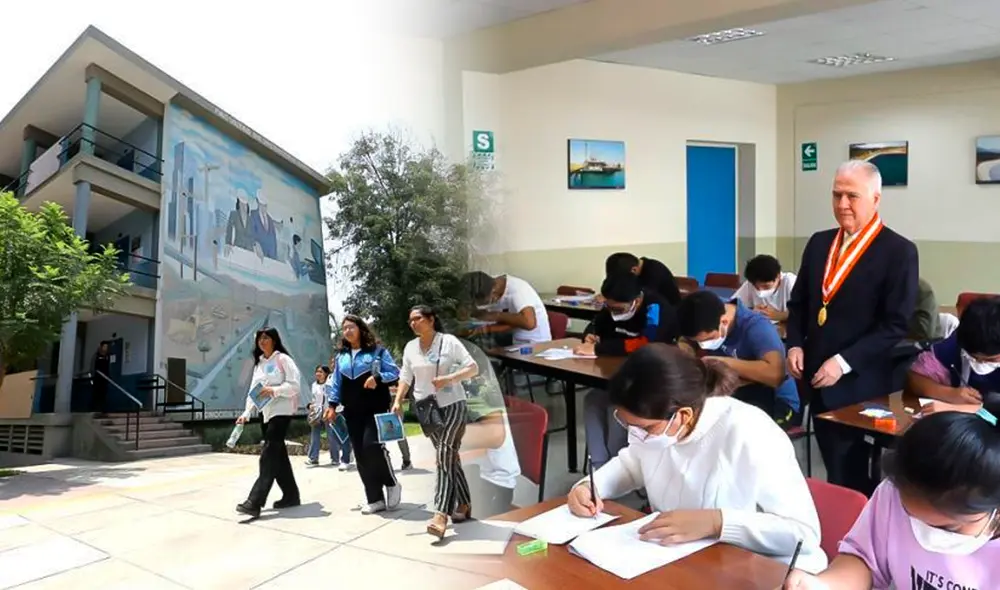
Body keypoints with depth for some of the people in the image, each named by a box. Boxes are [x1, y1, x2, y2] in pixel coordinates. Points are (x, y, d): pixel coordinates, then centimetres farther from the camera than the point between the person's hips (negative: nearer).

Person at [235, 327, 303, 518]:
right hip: (267, 413, 8)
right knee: (277, 454, 9)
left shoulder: (283, 359, -3)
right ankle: (291, 495, 18)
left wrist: (274, 391, -22)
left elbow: (295, 384, -11)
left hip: (282, 411, -8)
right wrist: (246, 413, 3)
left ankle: (255, 501, -21)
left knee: (269, 454, -14)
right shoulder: (258, 364, 18)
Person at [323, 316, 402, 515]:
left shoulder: (377, 350, 1)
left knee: (371, 446, -21)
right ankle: (375, 499, 10)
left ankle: (392, 484, 2)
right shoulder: (341, 356, 14)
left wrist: (378, 378, -18)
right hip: (352, 412, 5)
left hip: (375, 408, -5)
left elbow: (395, 374, -2)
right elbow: (336, 383, 17)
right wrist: (332, 405, 8)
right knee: (361, 455, 3)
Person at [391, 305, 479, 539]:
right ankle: (464, 503, 24)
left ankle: (441, 514, -23)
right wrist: (397, 401, -3)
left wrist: (448, 379, -23)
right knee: (448, 457, 12)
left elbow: (473, 368, -10)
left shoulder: (449, 341, -8)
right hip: (426, 408, 5)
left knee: (445, 457, -15)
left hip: (452, 405, -5)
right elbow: (405, 378, 11)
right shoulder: (410, 347, 6)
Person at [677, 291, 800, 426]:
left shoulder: (757, 327, -25)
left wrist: (724, 362, -34)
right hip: (737, 396, 6)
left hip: (776, 403, -6)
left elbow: (775, 374, -42)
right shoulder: (710, 319, -8)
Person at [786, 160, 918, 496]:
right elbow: (798, 303, 14)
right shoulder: (819, 243, 9)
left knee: (850, 479, 3)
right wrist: (795, 344, -2)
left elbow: (896, 324, -14)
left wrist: (844, 362, -20)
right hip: (817, 378, 6)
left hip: (859, 386, -6)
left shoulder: (899, 251, -9)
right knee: (836, 469, 18)